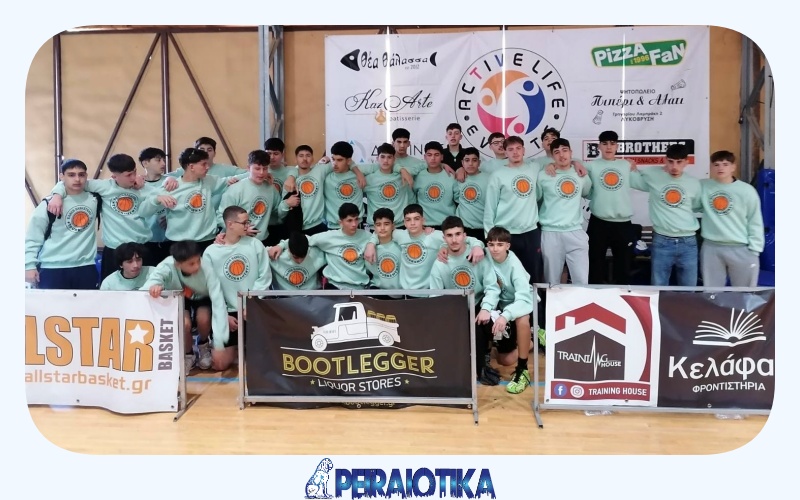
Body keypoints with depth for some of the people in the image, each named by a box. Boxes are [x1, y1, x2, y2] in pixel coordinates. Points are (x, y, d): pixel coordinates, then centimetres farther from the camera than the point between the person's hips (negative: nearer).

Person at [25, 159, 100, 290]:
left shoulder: (95, 199, 5)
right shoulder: (49, 204, -3)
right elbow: (32, 237, -1)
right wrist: (30, 265, -6)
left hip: (86, 268, 3)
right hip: (52, 269, -3)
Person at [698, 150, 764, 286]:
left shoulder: (747, 190, -3)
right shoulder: (703, 186, 2)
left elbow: (755, 222, -1)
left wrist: (754, 249, -5)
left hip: (741, 249, -1)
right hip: (711, 248, 2)